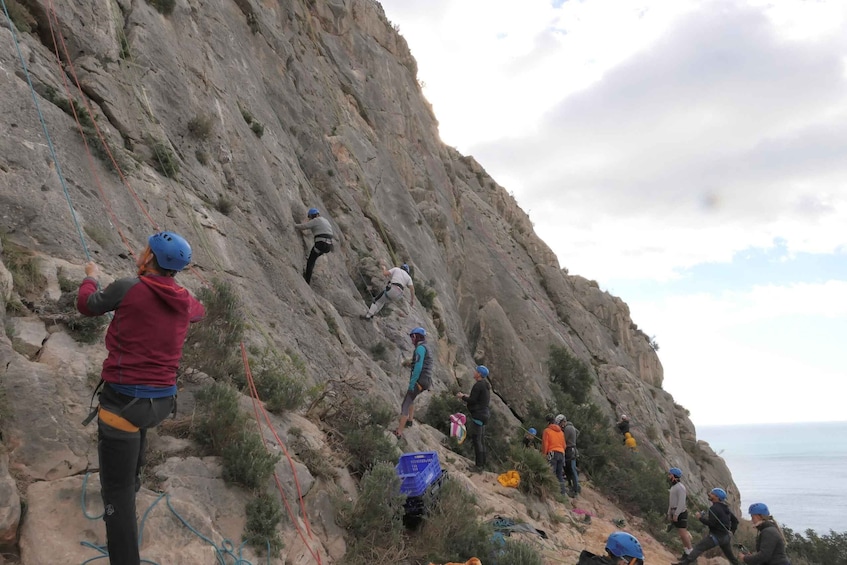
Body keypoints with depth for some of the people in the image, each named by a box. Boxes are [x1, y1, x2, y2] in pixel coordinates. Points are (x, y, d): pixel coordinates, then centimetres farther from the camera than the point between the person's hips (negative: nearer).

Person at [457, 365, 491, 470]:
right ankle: (482, 463, 23)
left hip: (478, 415, -10)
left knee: (476, 440, -3)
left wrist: (462, 397, -3)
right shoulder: (485, 385, 11)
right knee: (481, 440, 15)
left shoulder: (478, 385, -19)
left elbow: (472, 401, -18)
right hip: (484, 414, 10)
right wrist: (468, 396, 18)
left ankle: (479, 465, 1)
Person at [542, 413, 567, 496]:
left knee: (552, 473, -7)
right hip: (561, 453, 6)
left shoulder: (547, 431, -2)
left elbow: (545, 444, -5)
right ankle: (563, 491, 10)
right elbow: (564, 444, 17)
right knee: (560, 474, 12)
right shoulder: (561, 431, 16)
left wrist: (544, 455, 1)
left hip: (552, 453, -6)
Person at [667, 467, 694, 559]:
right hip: (675, 513, 9)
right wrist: (669, 513, 17)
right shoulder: (673, 487, 13)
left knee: (683, 533, -8)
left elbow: (682, 502, -24)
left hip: (680, 514, -9)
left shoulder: (680, 487, -18)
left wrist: (676, 515, -24)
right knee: (681, 533, 13)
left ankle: (690, 551, 2)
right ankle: (686, 550, 21)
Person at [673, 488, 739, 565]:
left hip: (716, 536, -8)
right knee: (730, 555, 25)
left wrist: (700, 518, -12)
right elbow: (735, 520, 16)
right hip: (726, 536, 8)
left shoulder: (714, 508, -18)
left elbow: (711, 523, -23)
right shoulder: (725, 508, 10)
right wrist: (731, 532, 19)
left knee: (698, 548, -8)